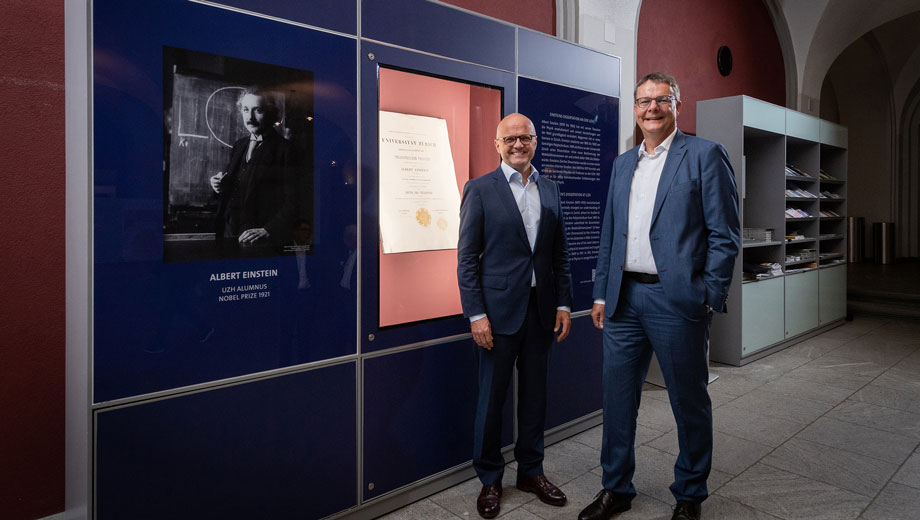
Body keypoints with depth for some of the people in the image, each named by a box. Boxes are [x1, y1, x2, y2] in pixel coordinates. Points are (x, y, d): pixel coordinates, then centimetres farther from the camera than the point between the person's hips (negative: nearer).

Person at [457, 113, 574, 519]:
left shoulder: (550, 190, 10)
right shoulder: (480, 190, -3)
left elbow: (560, 252, 12)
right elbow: (467, 257, -7)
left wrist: (564, 303, 5)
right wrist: (476, 314, -12)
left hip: (541, 309, 4)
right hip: (499, 309, -4)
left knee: (535, 393, 15)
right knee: (492, 396, 7)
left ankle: (531, 470, 33)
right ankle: (490, 479, 25)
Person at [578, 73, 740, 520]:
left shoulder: (705, 155, -2)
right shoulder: (622, 164, 15)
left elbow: (725, 235, -6)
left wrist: (709, 299, -11)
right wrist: (601, 294, 12)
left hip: (677, 300, -5)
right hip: (624, 299, 5)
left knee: (689, 403, 10)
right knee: (617, 398, 12)